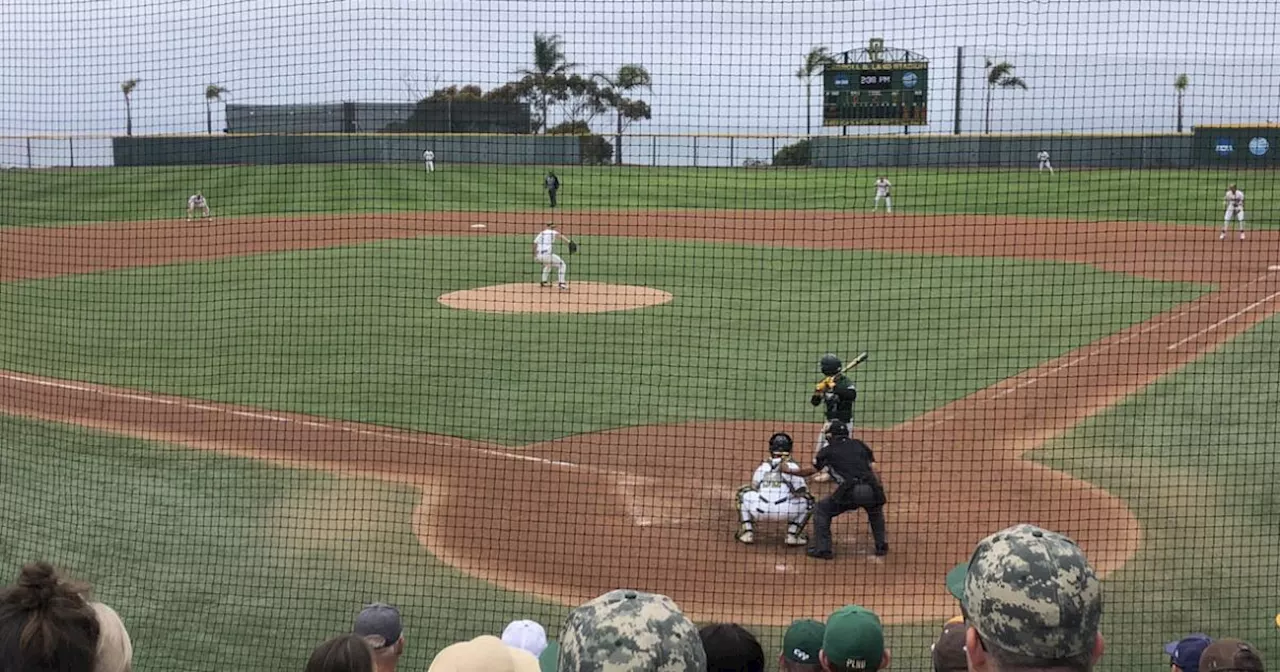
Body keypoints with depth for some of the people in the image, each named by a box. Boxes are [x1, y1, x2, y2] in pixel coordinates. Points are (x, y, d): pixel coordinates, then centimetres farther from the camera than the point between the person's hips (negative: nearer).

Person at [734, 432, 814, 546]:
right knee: (807, 500, 24)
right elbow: (802, 491, 12)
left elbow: (754, 487, 28)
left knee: (743, 493, 33)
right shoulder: (793, 466, 14)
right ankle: (792, 535, 12)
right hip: (784, 512, -2)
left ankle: (747, 532, 20)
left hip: (759, 510, 2)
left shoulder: (762, 466, 21)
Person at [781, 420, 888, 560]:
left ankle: (823, 549, 12)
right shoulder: (860, 445, 23)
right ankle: (882, 546, 31)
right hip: (871, 490, 4)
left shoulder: (828, 451, 15)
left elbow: (811, 470, 25)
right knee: (876, 510, 37)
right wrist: (879, 494, 18)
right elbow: (874, 471, 15)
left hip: (850, 491, -3)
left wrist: (789, 471, 40)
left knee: (821, 510, 18)